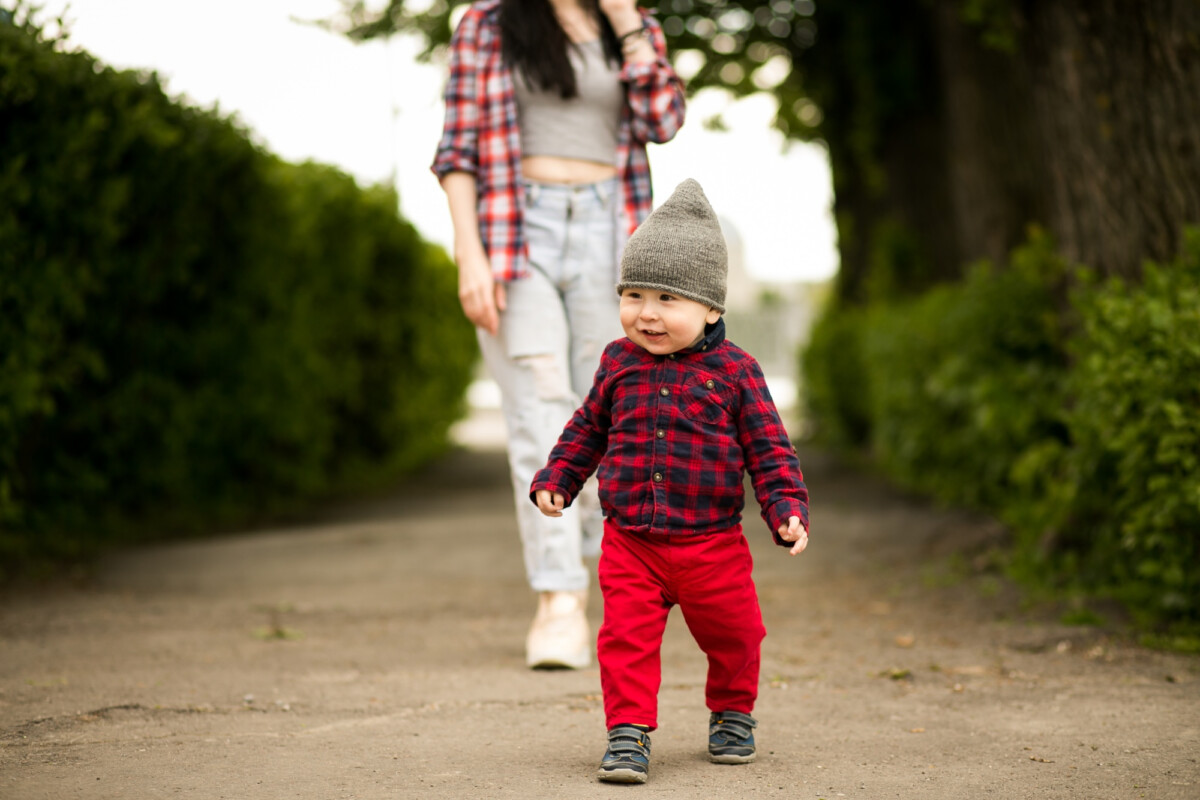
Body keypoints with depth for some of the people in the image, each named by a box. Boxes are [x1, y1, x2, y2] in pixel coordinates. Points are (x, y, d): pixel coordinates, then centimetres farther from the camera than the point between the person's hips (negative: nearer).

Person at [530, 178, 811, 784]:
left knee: (733, 638, 12)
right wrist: (555, 480, 8)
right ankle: (628, 733, -2)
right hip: (629, 544, 1)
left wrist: (788, 510, -13)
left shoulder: (733, 371, -6)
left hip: (712, 544, -1)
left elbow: (768, 449, -3)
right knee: (626, 638, -11)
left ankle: (732, 713, 37)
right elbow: (587, 428, 16)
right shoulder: (618, 364, 2)